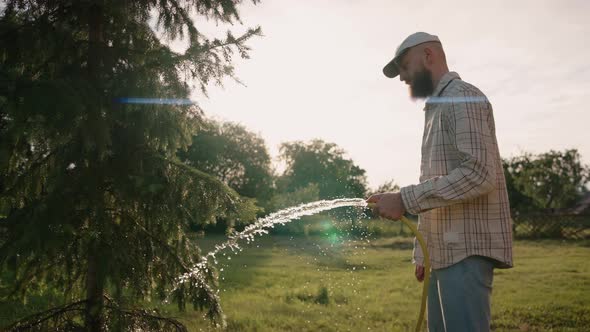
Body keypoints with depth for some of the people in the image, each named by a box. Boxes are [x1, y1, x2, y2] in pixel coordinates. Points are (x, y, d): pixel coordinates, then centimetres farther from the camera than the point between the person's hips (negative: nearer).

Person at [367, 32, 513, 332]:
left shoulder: (463, 98, -6)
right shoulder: (437, 109, 23)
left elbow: (479, 173, -20)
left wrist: (405, 200, -20)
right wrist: (422, 251, 18)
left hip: (467, 249, -9)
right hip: (446, 251, 9)